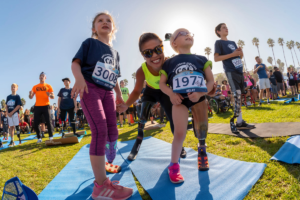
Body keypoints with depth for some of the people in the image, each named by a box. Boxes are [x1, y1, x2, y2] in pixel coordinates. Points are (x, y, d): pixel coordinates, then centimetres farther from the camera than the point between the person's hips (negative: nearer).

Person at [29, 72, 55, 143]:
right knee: (36, 123, 0)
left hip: (46, 106, -2)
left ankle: (51, 137, 3)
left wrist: (49, 95, -19)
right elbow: (31, 97, 12)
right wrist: (30, 94, -11)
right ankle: (39, 138, 11)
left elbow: (53, 97, 3)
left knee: (48, 122, -6)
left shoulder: (48, 86, 7)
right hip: (37, 107, 3)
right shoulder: (35, 87, 14)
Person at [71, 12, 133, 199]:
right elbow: (76, 63, -5)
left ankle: (106, 165, 24)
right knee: (100, 130, -21)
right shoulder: (90, 43, 5)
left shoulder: (115, 53, 21)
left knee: (112, 132, 3)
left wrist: (119, 95, 16)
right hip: (90, 88, -7)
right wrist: (79, 78, -25)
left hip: (107, 92, 7)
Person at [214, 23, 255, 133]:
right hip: (230, 72, -7)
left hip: (239, 71, 7)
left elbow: (241, 56, 25)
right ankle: (239, 121, -9)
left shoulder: (232, 42, 23)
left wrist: (240, 52, 1)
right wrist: (232, 54, -16)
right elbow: (216, 58, -11)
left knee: (238, 96, 7)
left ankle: (240, 122, 12)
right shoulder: (218, 42, 1)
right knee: (237, 94, -16)